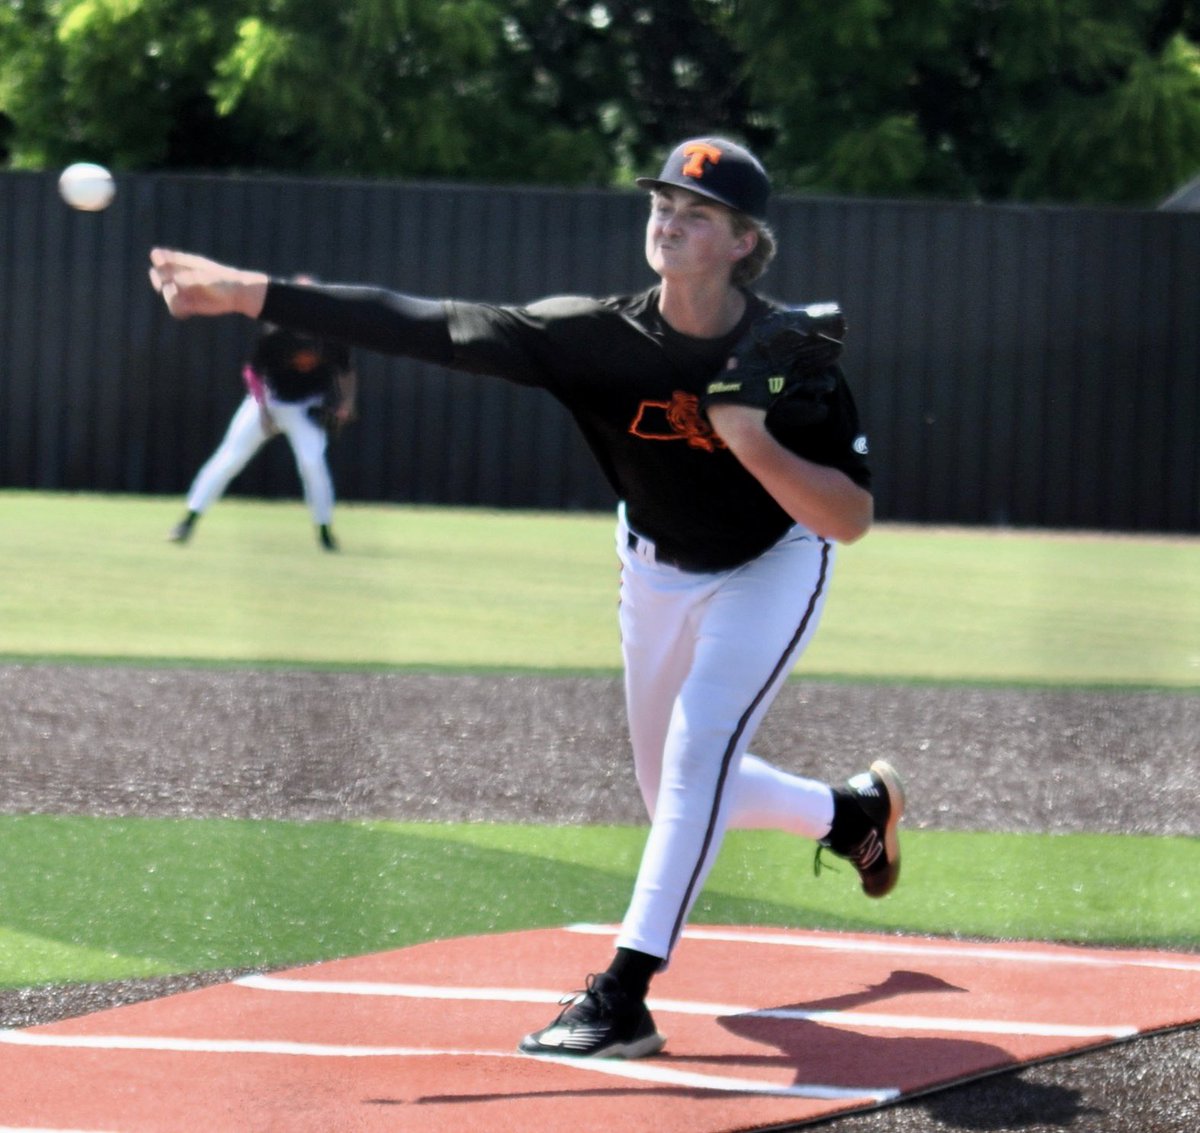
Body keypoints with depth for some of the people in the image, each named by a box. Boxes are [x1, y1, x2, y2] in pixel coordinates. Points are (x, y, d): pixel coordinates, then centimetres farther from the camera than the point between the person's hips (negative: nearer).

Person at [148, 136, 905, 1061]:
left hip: (773, 567, -4)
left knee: (701, 745, -25)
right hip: (657, 571, 4)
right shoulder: (600, 337, -26)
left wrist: (755, 444, -47)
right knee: (678, 797, 17)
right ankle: (855, 811, 45)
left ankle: (624, 996, -27)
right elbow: (433, 327, -33)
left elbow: (852, 521, -29)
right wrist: (253, 292, -41)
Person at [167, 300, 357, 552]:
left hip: (306, 407, 1)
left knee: (312, 462, -18)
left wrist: (346, 405, -11)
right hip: (269, 399, -1)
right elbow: (253, 372, -10)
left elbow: (346, 371, 2)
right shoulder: (275, 333, -20)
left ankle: (325, 531, -2)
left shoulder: (331, 336, -14)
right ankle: (189, 520, 1)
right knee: (229, 458, -6)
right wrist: (264, 412, -16)